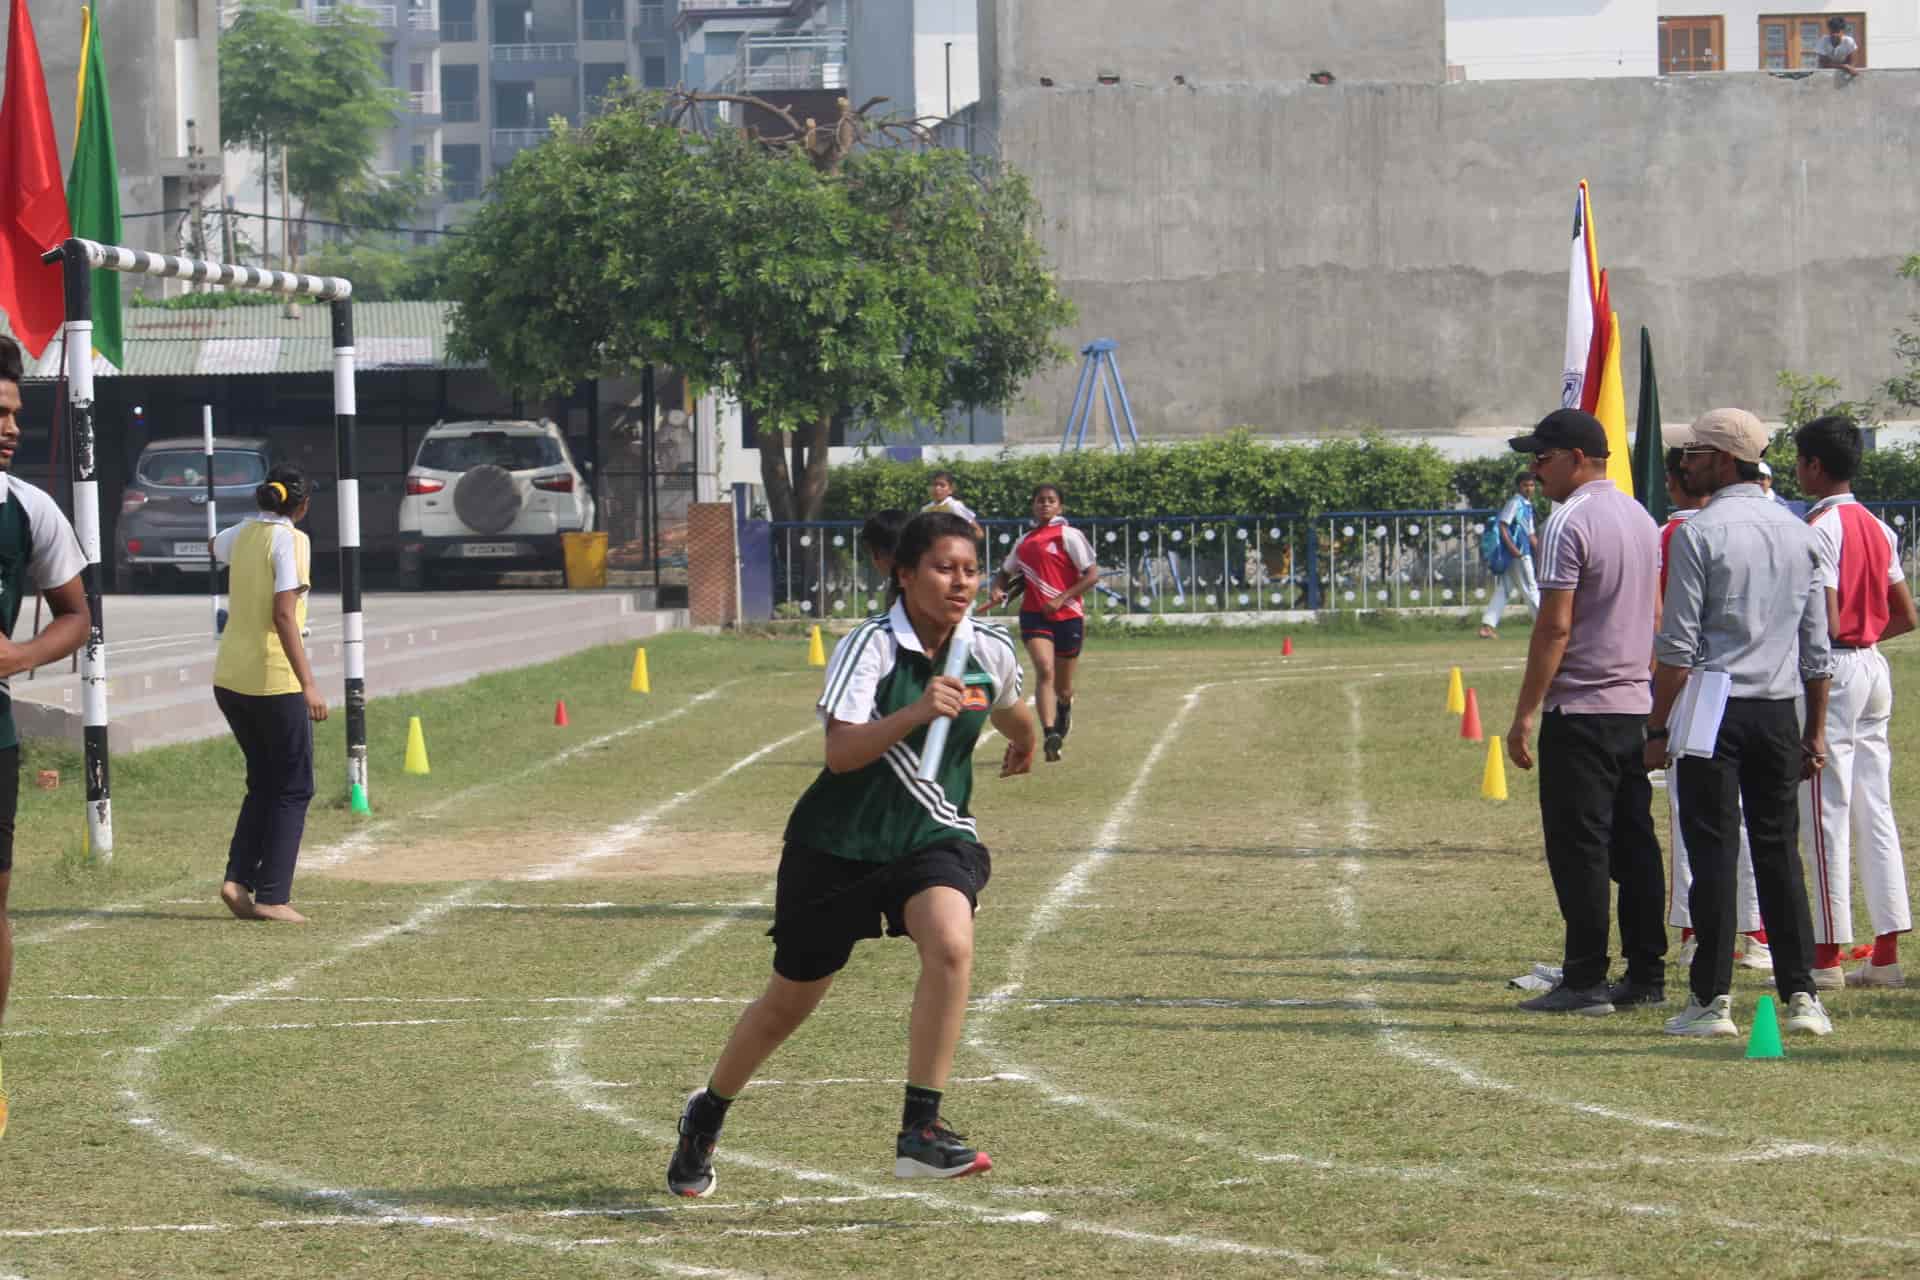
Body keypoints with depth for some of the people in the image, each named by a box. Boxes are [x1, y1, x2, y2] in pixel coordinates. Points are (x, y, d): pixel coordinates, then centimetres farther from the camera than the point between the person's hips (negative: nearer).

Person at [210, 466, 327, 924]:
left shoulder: (243, 533, 9)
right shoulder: (291, 540, -11)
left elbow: (215, 547, 35)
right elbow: (283, 614, -20)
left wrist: (261, 515, 46)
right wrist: (307, 682, -21)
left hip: (229, 679, 7)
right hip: (274, 680, -7)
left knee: (264, 783, 19)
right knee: (293, 789, 4)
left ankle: (238, 878, 6)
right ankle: (271, 897, -1)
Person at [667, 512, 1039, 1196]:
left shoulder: (991, 649, -3)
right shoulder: (870, 646, -19)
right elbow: (841, 752, -31)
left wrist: (1025, 741, 41)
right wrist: (916, 712, -43)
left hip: (934, 834, 3)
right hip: (841, 840, -3)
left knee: (951, 945, -29)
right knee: (792, 997, 11)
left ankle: (921, 1129, -22)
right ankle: (707, 1115, 38)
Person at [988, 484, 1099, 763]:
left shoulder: (1068, 535, -4)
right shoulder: (1025, 541, 11)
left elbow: (1092, 575, -9)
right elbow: (1005, 572, 27)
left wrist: (1060, 599, -17)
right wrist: (998, 590, 4)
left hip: (1068, 616, -2)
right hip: (1034, 615, 2)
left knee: (1063, 689, 10)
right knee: (1044, 670, -23)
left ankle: (1064, 709, 47)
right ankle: (1050, 735, -33)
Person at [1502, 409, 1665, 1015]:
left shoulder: (1568, 522, -13)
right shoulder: (1641, 519, 14)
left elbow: (1555, 627, -17)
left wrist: (1524, 714, -14)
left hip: (1580, 709, -9)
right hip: (1635, 705, 9)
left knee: (1579, 845, -5)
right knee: (1634, 844, 10)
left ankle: (1585, 981, -6)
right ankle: (1646, 975, 11)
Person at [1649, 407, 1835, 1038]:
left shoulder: (1698, 533, -9)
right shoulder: (1799, 535, 10)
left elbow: (1678, 647, -11)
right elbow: (1817, 647, 12)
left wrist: (1658, 728, -6)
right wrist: (1816, 731, 17)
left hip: (1713, 709, -5)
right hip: (1779, 709, 5)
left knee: (1713, 851, -2)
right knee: (1779, 849, 10)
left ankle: (1711, 1001, -1)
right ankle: (1800, 994, 6)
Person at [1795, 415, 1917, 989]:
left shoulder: (1820, 529, -14)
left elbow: (1825, 624, -20)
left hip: (1832, 670, -8)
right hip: (1874, 668, 8)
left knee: (1826, 817, -5)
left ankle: (1827, 957, -4)